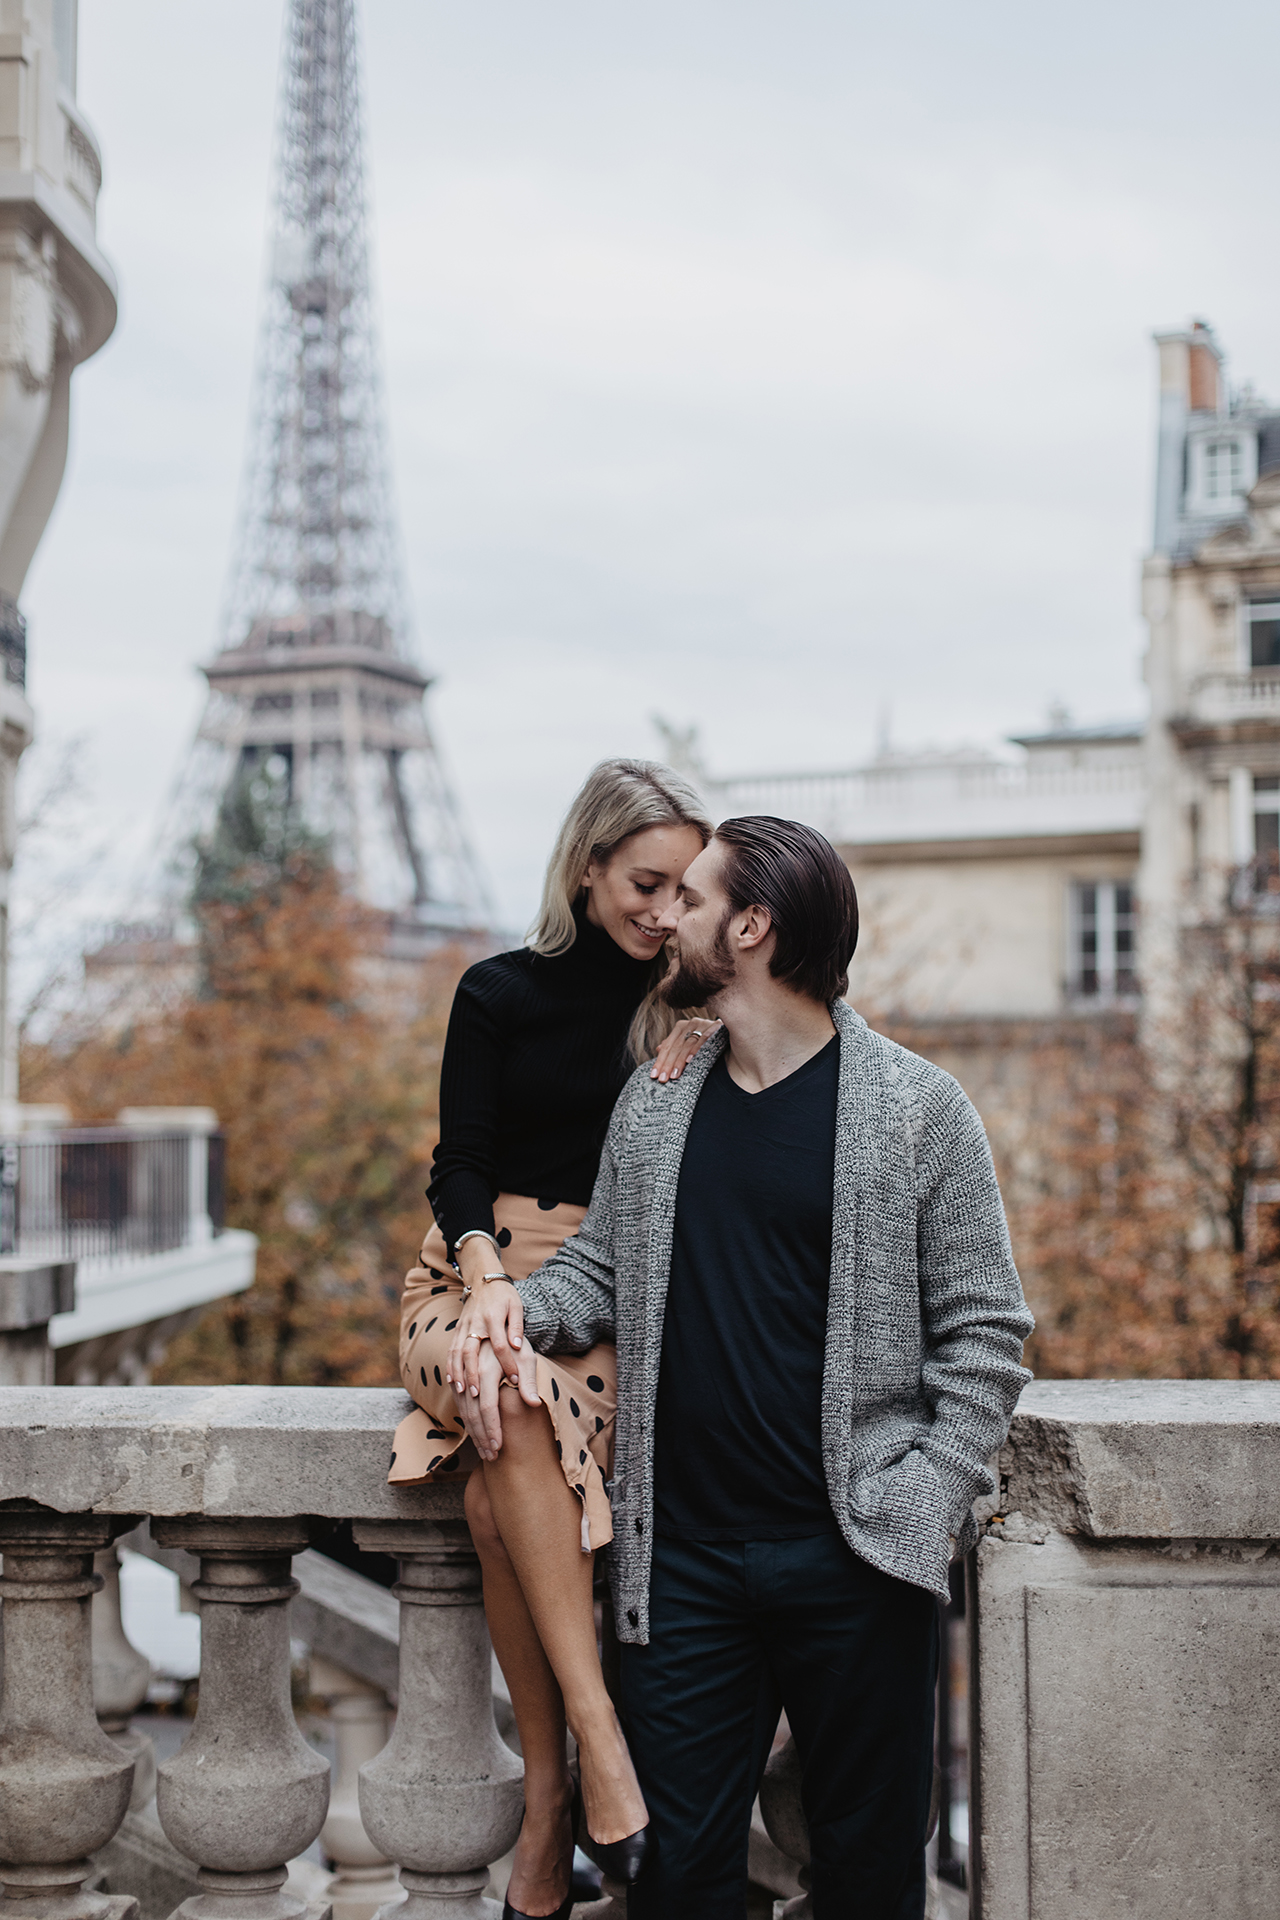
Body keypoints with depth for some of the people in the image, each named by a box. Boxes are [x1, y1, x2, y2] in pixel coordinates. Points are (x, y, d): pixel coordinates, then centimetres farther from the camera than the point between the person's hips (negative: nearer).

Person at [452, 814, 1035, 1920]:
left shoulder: (917, 1109, -3)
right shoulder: (652, 1109, 10)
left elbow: (986, 1329, -3)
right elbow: (601, 1268, 20)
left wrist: (926, 1508, -12)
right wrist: (520, 1307, -2)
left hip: (856, 1556, -3)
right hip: (681, 1558, 4)